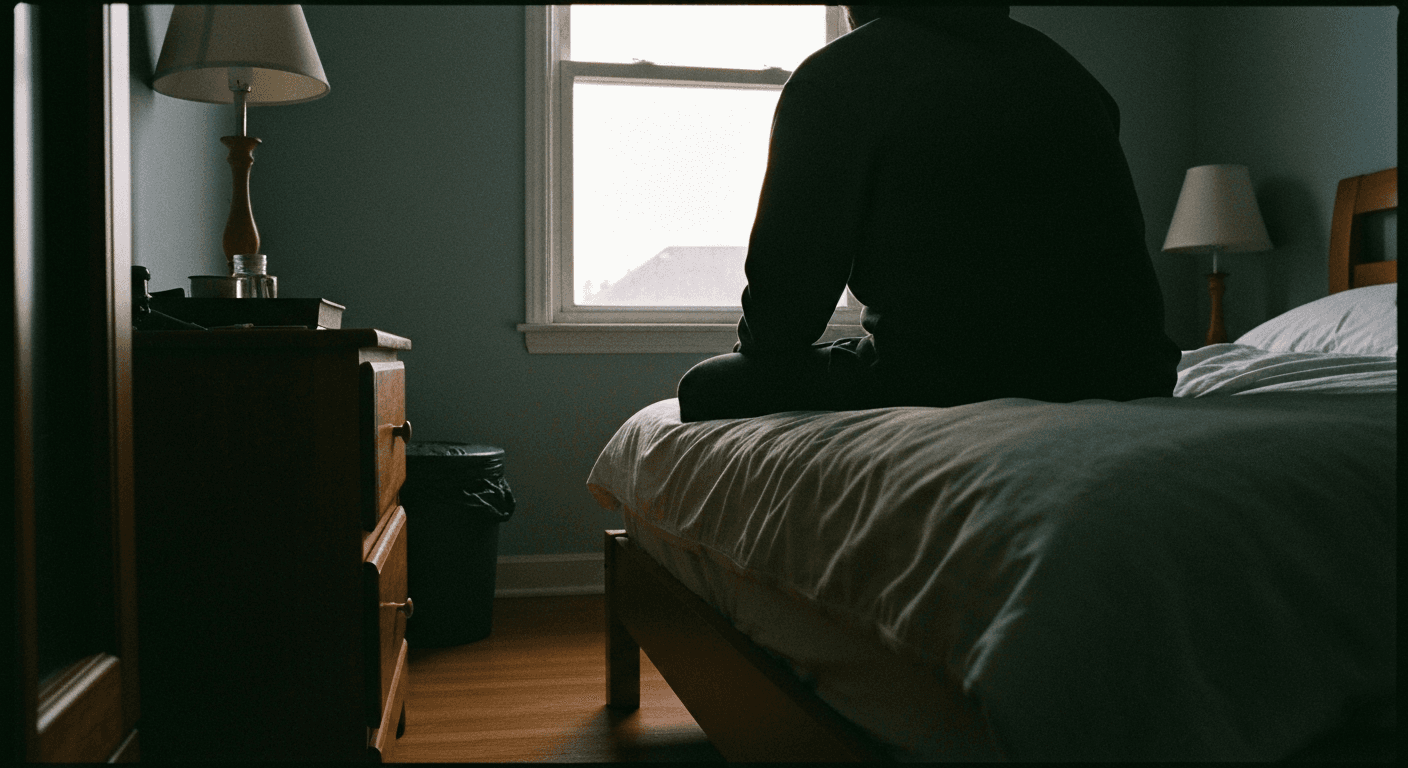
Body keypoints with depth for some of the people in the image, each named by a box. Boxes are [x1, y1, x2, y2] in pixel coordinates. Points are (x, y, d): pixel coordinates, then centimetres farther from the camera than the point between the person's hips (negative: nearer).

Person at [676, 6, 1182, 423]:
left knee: (707, 387, 12)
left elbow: (789, 268, -5)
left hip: (950, 386, -7)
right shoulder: (1061, 67, 17)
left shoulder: (833, 74, -1)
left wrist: (757, 344, 18)